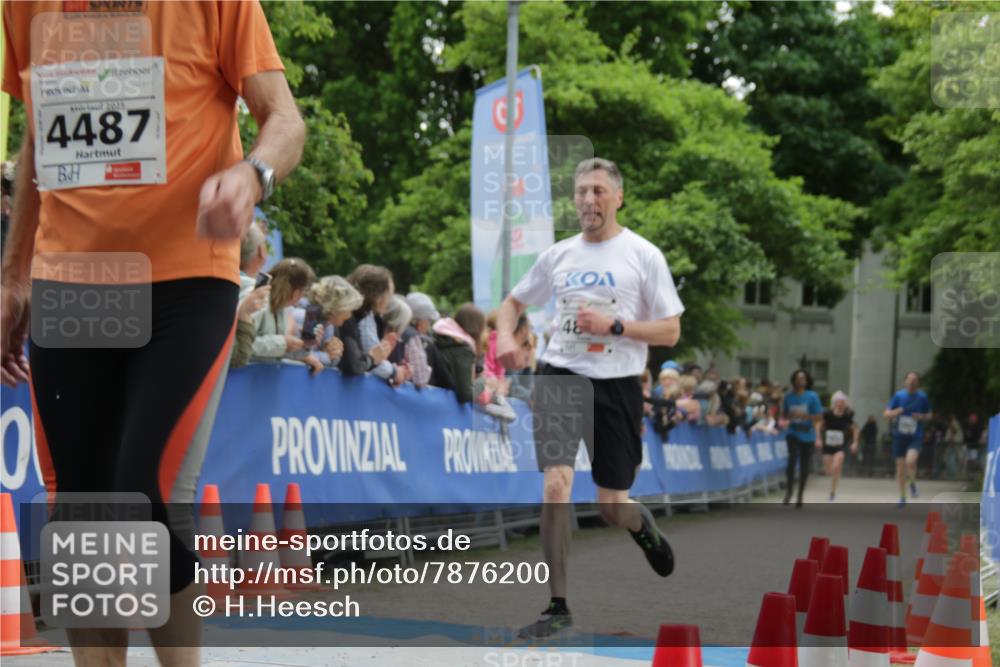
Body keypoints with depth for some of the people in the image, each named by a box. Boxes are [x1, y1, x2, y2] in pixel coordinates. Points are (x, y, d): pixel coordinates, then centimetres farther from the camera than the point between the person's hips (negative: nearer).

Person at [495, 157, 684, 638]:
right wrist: (505, 334, 0)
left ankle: (642, 524, 45)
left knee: (611, 508, 6)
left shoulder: (643, 255, -2)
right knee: (555, 486, -16)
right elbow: (514, 302, 22)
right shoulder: (558, 255, 8)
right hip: (561, 377, 2)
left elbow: (670, 332, -4)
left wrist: (613, 325, -17)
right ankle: (558, 606, -5)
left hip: (617, 385, -1)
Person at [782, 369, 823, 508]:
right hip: (793, 433, 0)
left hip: (807, 435, 0)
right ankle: (788, 490, -15)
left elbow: (819, 417, -8)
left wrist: (804, 415, -22)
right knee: (793, 458, -25)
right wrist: (790, 415, -9)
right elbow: (784, 415, 13)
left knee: (804, 466, 6)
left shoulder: (812, 396, -6)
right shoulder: (789, 396, 2)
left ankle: (800, 495, 22)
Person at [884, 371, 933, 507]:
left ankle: (913, 483, 3)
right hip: (900, 436, 2)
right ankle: (902, 497, 21)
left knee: (910, 461, -26)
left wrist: (922, 416, -10)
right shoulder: (898, 395, 0)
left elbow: (929, 415, 12)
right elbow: (886, 414, 3)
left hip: (915, 436, -2)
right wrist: (896, 412, -18)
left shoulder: (922, 397, -1)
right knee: (900, 468, 6)